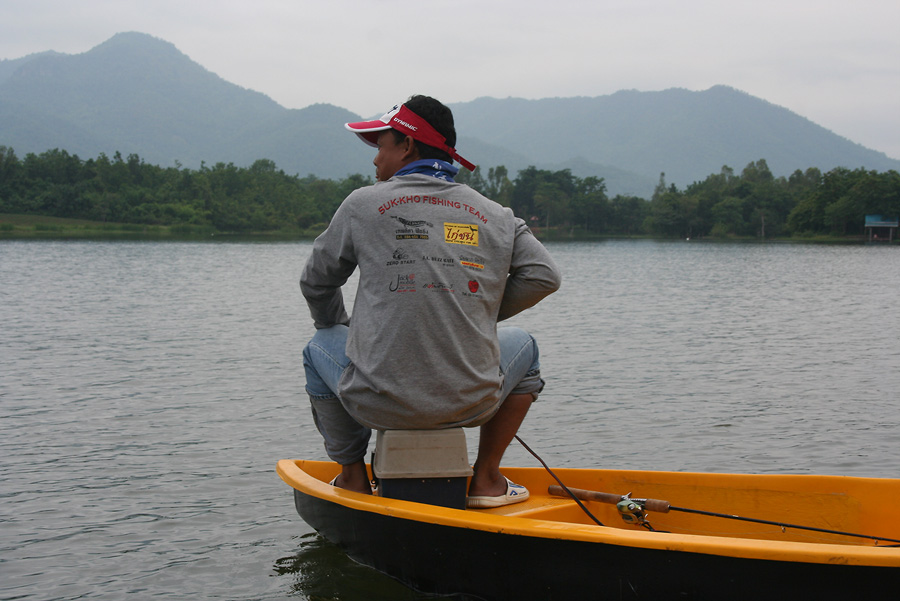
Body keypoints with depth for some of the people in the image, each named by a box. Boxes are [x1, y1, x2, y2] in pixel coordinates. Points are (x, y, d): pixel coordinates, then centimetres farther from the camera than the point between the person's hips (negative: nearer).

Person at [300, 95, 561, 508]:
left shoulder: (363, 204, 2)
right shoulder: (497, 217, 7)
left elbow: (316, 283, 12)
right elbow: (544, 276, 3)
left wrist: (338, 330, 33)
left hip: (379, 405, -1)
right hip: (471, 405, 1)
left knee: (319, 346, 32)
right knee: (522, 347, 34)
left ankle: (353, 478, 30)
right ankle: (486, 480, 27)